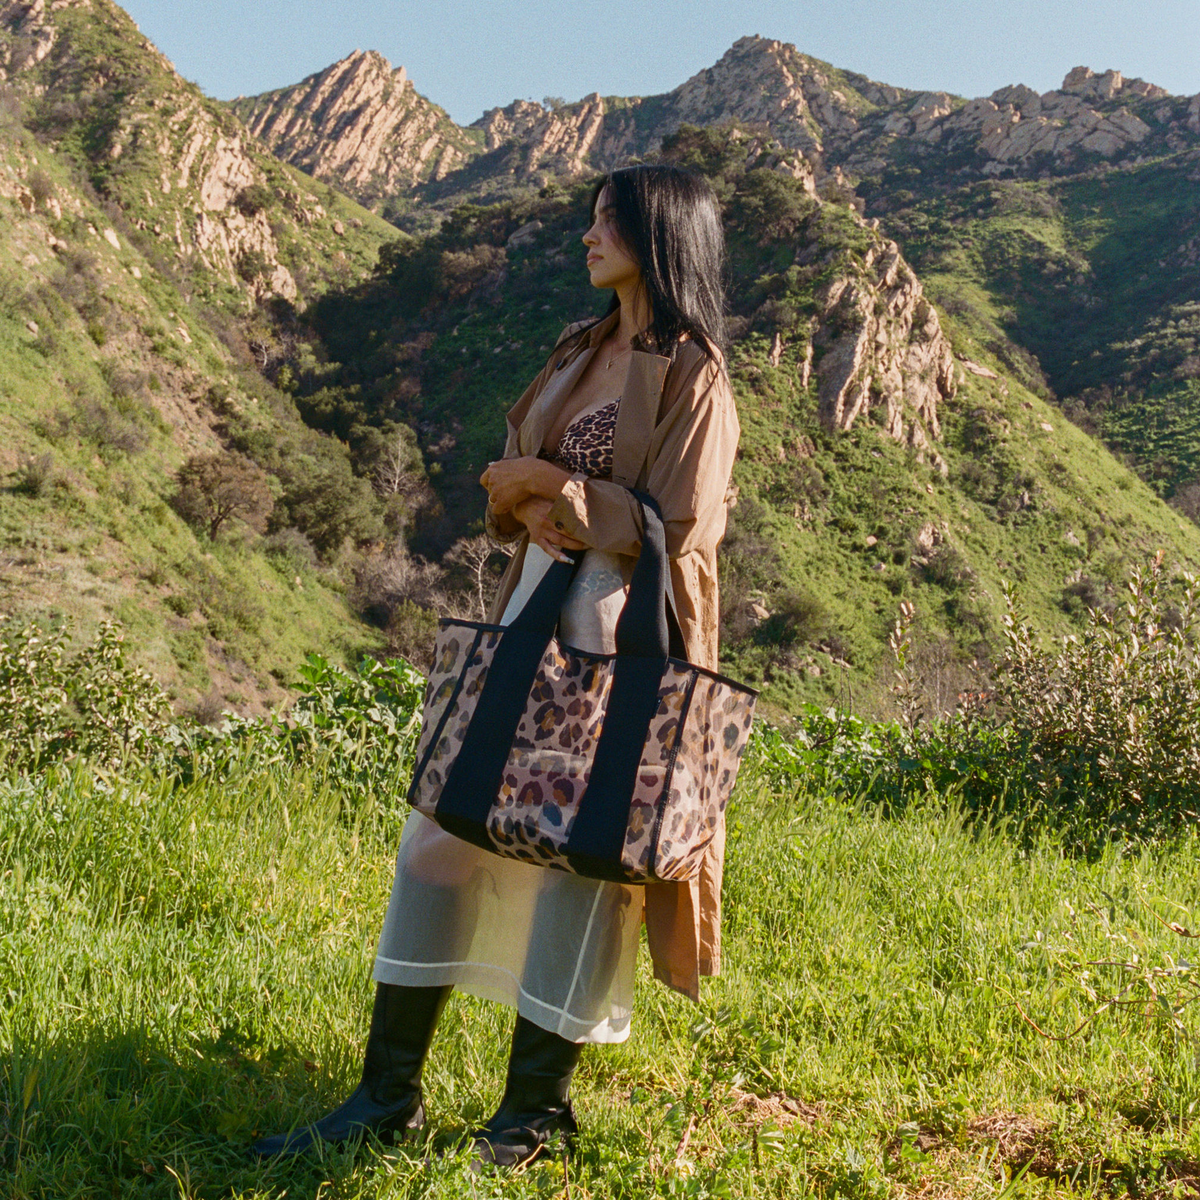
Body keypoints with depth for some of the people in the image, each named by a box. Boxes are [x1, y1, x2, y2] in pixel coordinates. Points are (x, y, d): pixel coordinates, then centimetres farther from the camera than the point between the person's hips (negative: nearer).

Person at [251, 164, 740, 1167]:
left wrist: (551, 486, -8)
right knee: (443, 827, 5)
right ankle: (389, 1095, 15)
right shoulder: (583, 352, 16)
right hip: (536, 605, 8)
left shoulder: (691, 375, -7)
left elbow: (678, 530, -14)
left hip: (620, 631, -8)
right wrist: (521, 497, -6)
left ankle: (536, 1108, 16)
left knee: (581, 851, -1)